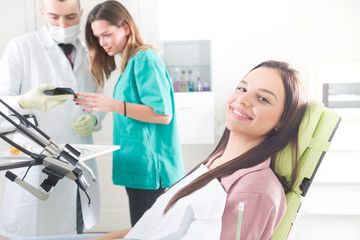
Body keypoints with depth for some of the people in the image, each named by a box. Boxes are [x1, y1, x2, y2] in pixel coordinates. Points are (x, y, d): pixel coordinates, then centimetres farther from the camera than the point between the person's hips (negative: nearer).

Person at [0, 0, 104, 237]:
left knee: (75, 231, 11)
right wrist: (26, 102, -32)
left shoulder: (88, 54, 13)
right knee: (35, 231, -1)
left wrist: (94, 120, -4)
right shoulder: (21, 47, -3)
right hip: (37, 170, -4)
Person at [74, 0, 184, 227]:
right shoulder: (130, 62, 16)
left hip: (148, 167, -9)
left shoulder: (145, 59, -12)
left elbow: (163, 114, -18)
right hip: (140, 166, 9)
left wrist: (113, 105, -23)